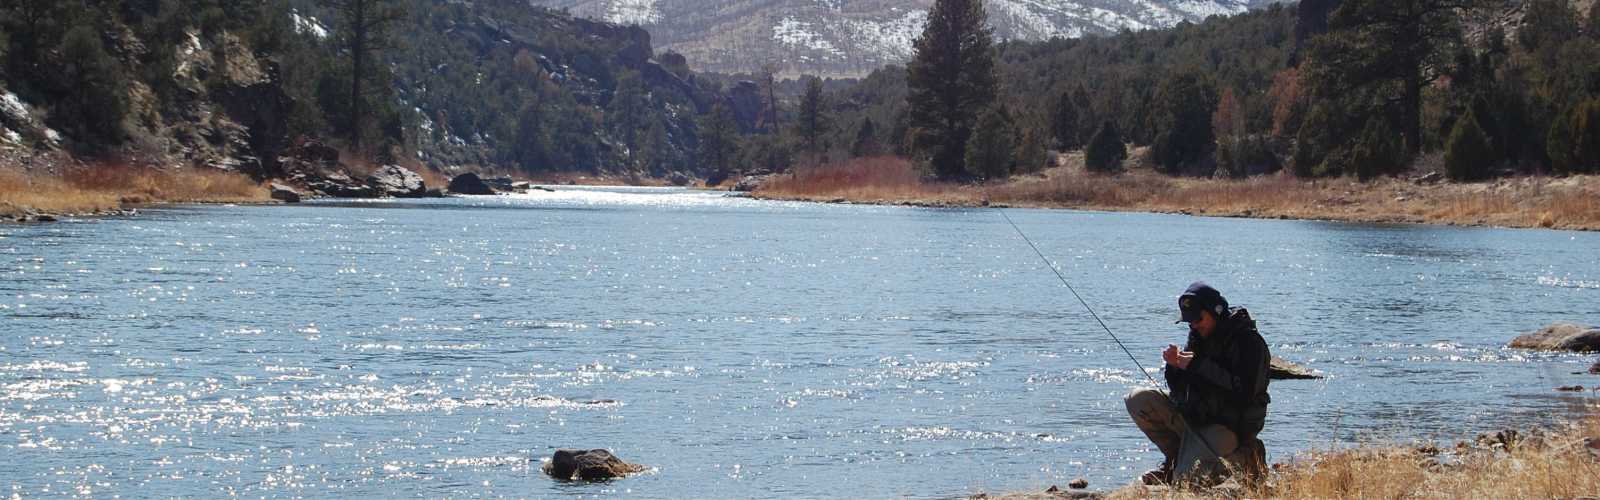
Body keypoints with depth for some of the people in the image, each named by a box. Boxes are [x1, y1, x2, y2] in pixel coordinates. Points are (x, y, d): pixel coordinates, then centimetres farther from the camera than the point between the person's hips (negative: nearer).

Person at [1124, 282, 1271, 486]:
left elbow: (1244, 394, -25)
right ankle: (1177, 456, 3)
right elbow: (1180, 391, 13)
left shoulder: (1248, 341, -14)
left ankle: (1248, 457, 3)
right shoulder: (1198, 336, 9)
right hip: (1192, 416, 7)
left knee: (1186, 478, -23)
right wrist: (1174, 366, -11)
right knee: (1138, 400, -9)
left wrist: (1198, 366, -24)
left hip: (1228, 425, -7)